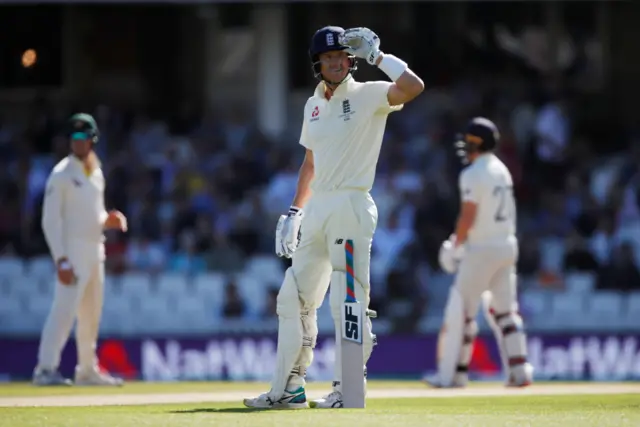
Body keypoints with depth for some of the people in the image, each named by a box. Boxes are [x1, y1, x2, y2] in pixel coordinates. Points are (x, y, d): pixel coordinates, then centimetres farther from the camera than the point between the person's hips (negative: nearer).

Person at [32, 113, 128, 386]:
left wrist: (108, 220, 0)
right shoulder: (62, 174, -8)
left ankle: (88, 371, 21)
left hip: (95, 249, 8)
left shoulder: (96, 173, 14)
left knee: (92, 313, 13)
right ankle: (46, 369, -19)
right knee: (64, 308, -17)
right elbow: (50, 220, -13)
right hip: (73, 249, -8)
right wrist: (61, 259, -21)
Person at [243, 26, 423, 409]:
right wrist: (294, 212, 16)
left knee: (348, 300, -8)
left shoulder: (368, 96, -6)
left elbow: (413, 86, -25)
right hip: (316, 207, 8)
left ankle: (346, 388, -2)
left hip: (351, 207, -8)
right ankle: (289, 388, 16)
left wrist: (375, 54, -19)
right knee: (293, 298, 9)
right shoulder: (314, 105, 15)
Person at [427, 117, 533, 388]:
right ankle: (519, 370, 5)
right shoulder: (502, 170, 13)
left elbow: (468, 216, -18)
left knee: (461, 310, -2)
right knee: (505, 311, 12)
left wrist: (455, 245, -6)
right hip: (507, 245, 8)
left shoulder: (473, 174, -13)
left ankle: (453, 373, -1)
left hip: (481, 248, -8)